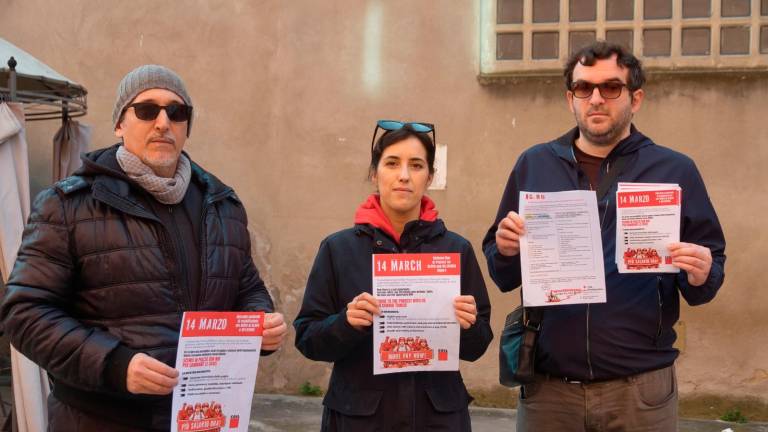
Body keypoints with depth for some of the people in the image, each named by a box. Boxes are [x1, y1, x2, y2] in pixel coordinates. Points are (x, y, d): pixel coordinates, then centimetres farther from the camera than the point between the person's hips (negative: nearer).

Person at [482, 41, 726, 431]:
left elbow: (711, 264, 5)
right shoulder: (533, 165, 7)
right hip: (547, 385, 1)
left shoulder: (675, 170, 3)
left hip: (641, 389, -1)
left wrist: (700, 276, -16)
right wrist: (506, 252, -12)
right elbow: (501, 277, 9)